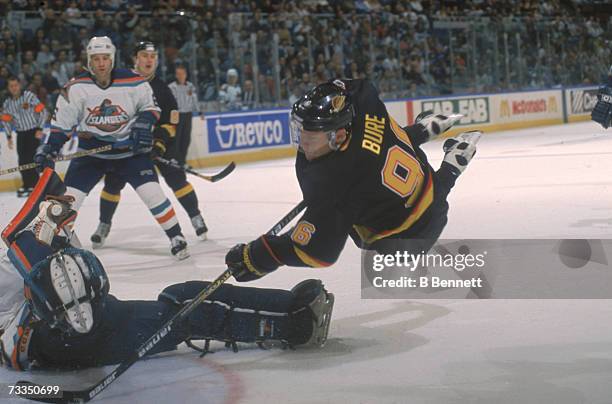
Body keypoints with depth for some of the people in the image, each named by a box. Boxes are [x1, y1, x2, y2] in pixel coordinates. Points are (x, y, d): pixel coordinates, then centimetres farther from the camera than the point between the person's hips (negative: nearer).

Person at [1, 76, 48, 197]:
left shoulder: (29, 96, -12)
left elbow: (43, 112, -11)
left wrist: (40, 129, -13)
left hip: (34, 132, -5)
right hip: (21, 134, 5)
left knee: (31, 158, -11)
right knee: (22, 160, 3)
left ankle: (34, 185, -7)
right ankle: (27, 184, 15)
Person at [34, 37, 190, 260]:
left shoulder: (133, 82, -13)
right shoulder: (76, 88, -12)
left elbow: (150, 105, 4)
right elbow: (62, 121, -4)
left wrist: (144, 123, -14)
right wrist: (49, 148, -14)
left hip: (130, 148, -1)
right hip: (91, 149, 1)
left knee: (152, 192, -12)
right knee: (69, 196, -7)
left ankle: (177, 238, 1)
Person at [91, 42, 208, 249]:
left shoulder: (161, 88, -1)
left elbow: (171, 121, -1)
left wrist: (160, 143, -14)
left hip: (158, 139, 1)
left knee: (176, 179, -7)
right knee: (113, 182, -2)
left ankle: (196, 217, 5)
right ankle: (104, 225, 15)